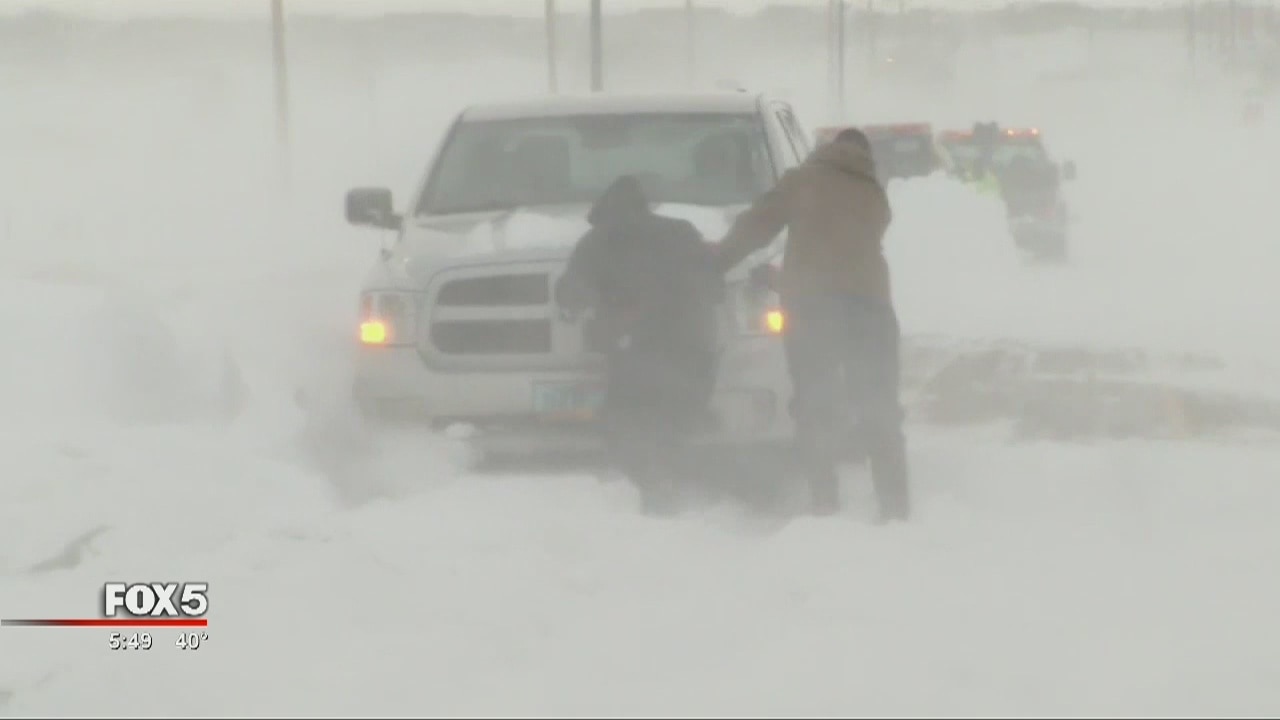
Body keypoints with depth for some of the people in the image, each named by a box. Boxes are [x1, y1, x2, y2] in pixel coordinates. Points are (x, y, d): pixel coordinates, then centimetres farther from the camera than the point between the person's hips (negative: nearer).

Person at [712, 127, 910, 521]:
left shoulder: (803, 180, 11)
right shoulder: (876, 195, 22)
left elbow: (756, 225, 7)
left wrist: (716, 262, 17)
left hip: (810, 300, -3)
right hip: (868, 299, 3)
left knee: (815, 408, 1)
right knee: (880, 411, 8)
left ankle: (826, 504, -7)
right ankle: (896, 507, 5)